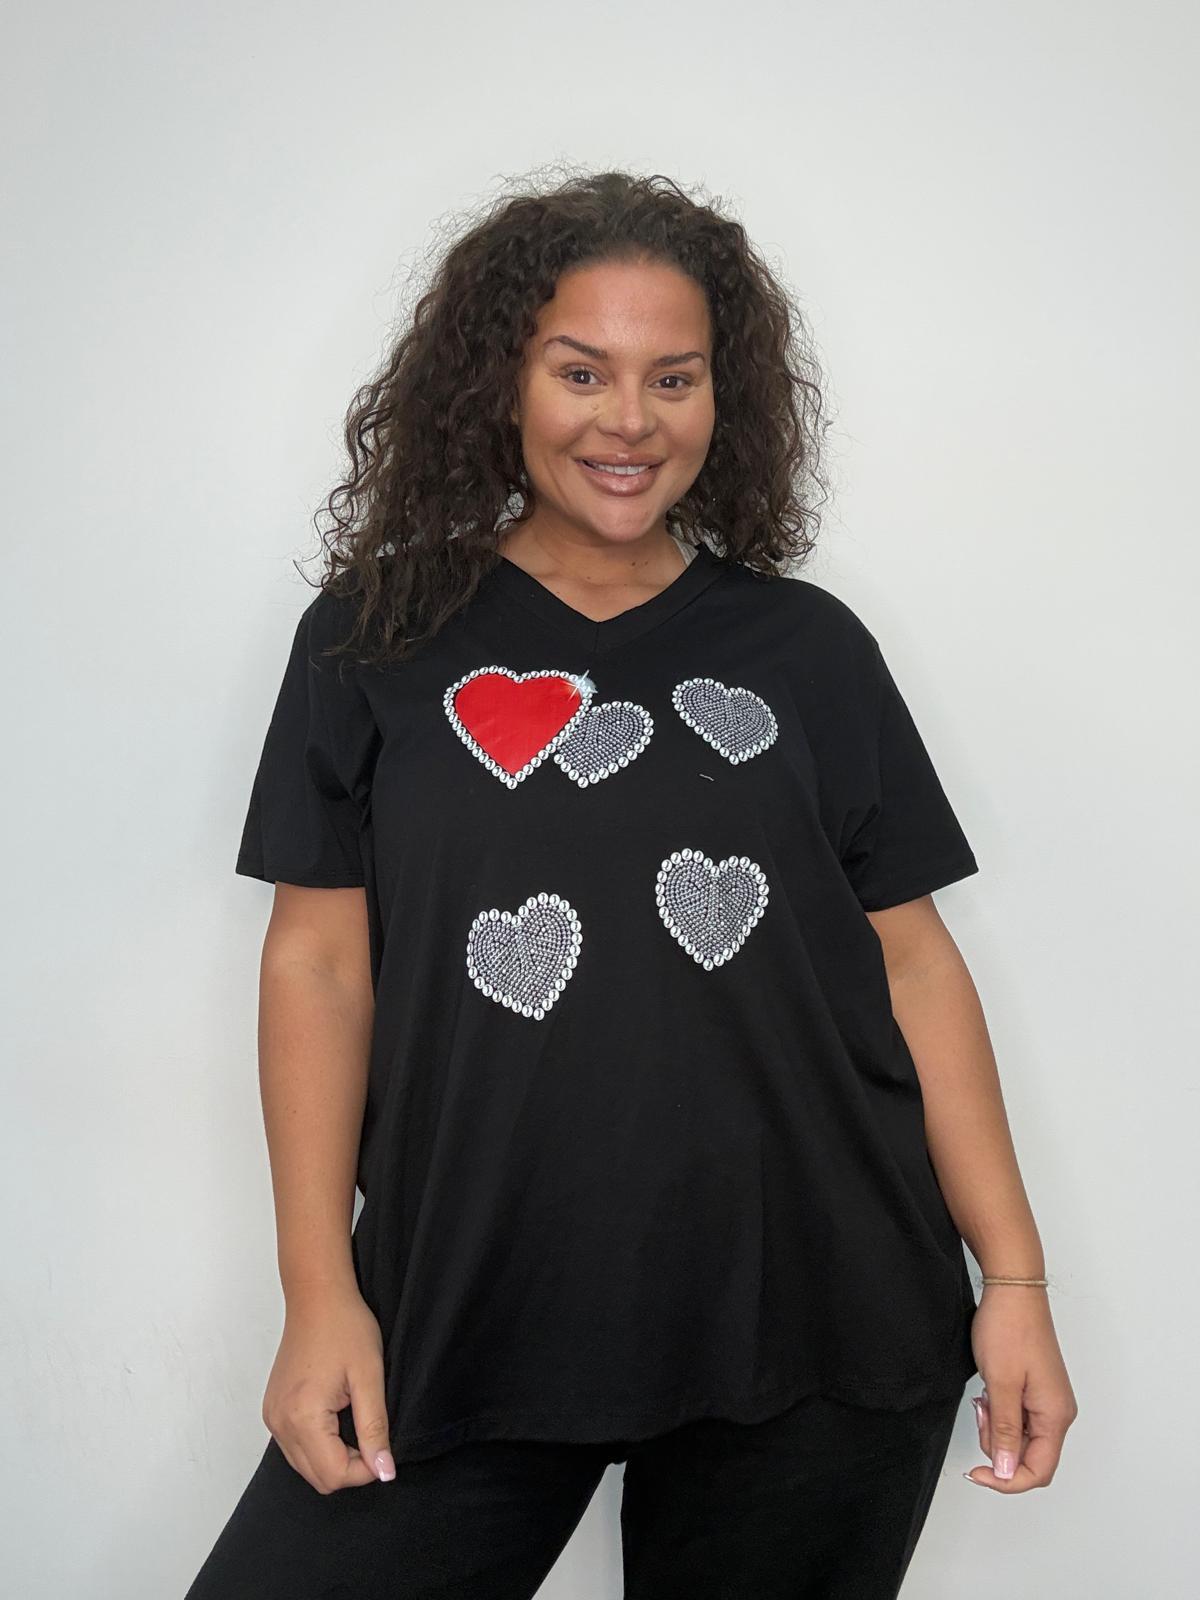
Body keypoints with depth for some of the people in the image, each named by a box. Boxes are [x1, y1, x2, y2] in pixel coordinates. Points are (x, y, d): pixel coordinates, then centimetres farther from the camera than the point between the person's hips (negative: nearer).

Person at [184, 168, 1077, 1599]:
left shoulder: (807, 650, 7)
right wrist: (320, 1298, -4)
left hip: (809, 1335, 1)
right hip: (462, 1325, 0)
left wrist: (1013, 1278, 1)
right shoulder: (379, 638, 4)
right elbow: (318, 961, 2)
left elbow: (911, 958, 6)